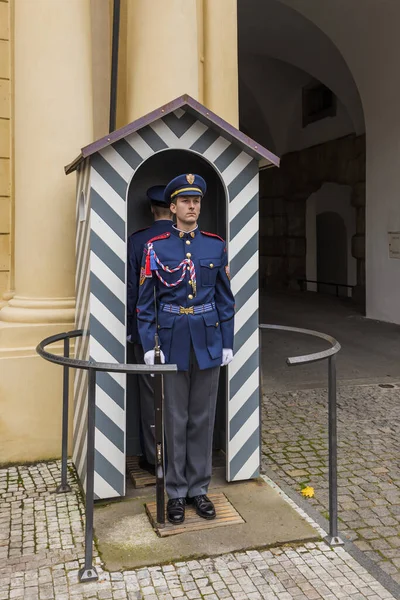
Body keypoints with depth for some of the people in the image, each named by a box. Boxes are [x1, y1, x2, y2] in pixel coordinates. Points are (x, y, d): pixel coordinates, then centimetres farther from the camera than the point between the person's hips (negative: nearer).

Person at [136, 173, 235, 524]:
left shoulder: (216, 246, 4)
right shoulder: (156, 247, -2)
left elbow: (225, 298, 6)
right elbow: (145, 301, -1)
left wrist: (227, 343, 2)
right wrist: (149, 346, -7)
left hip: (208, 340, 2)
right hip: (172, 339, -2)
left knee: (203, 417, 10)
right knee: (175, 418, 7)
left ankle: (199, 488, 24)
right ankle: (177, 492, 21)